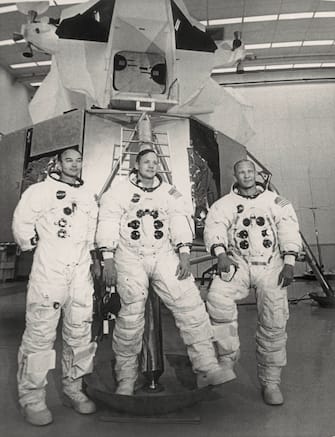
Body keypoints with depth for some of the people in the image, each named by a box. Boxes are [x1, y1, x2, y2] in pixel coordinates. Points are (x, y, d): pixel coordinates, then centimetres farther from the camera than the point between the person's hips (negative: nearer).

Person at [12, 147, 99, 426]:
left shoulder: (89, 198, 18)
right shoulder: (40, 191, 3)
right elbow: (21, 223, 2)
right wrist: (34, 244, 1)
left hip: (81, 271, 5)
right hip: (48, 270, -5)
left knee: (80, 333, 9)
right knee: (40, 333, -2)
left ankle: (73, 390, 25)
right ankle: (32, 398, 15)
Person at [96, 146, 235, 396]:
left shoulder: (170, 193, 14)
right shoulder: (119, 193, 7)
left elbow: (180, 222, 6)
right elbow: (107, 225, 1)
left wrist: (184, 255, -6)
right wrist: (108, 260, -7)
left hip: (164, 256, 3)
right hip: (130, 258, -2)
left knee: (191, 304, -9)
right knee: (131, 316, -3)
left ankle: (207, 368, -1)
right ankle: (126, 378, 16)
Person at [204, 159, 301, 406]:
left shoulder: (276, 202, 16)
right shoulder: (224, 204, 12)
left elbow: (289, 230, 5)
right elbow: (214, 228, -2)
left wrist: (289, 263, -8)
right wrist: (221, 254, -20)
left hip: (271, 264, 1)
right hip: (238, 263, 0)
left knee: (274, 320, -9)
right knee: (217, 298, -26)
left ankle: (270, 381, 10)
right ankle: (227, 358, -7)